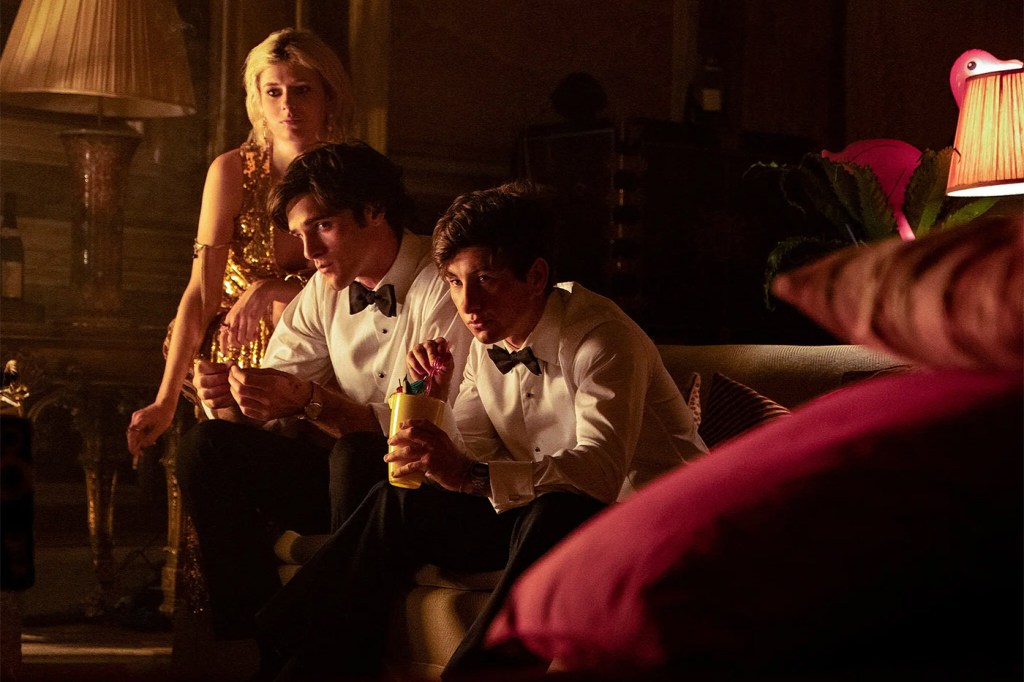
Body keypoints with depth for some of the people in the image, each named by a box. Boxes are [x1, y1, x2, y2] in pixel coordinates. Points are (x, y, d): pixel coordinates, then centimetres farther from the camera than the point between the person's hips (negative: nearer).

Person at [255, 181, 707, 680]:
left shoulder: (601, 339, -21)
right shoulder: (487, 341, 3)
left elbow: (600, 471, -35)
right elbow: (471, 457, 6)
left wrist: (471, 476, -45)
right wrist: (432, 400, -13)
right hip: (539, 516, 7)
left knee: (555, 516, -38)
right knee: (399, 504, -4)